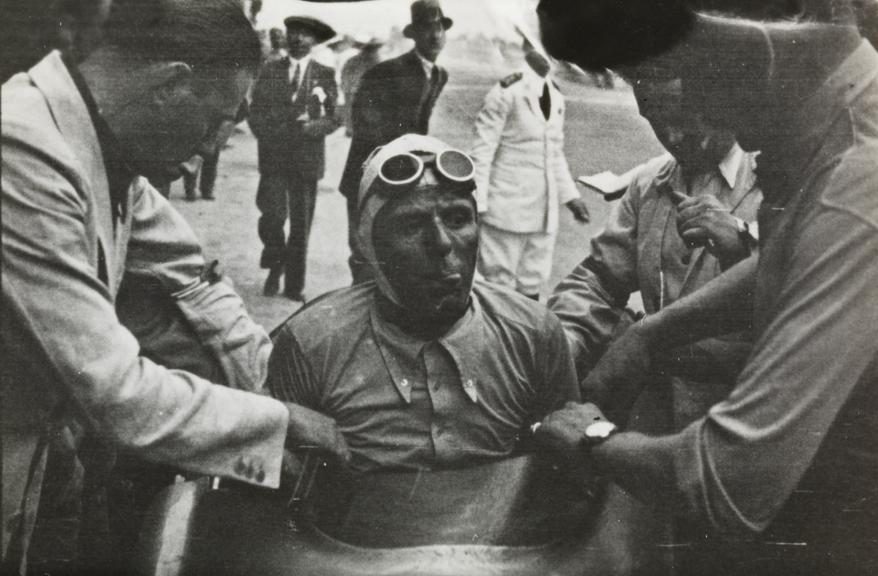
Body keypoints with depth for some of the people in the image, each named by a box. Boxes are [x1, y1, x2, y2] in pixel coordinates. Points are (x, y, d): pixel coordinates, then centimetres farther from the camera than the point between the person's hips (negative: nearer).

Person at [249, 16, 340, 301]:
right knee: (272, 216, -12)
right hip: (273, 156, 0)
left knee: (301, 224, 3)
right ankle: (275, 266, 17)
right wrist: (270, 135, -10)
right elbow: (256, 112, 7)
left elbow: (333, 117, 1)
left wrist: (307, 128, -17)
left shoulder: (325, 75, 6)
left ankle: (294, 286, 15)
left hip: (307, 157, 0)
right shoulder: (270, 70, 8)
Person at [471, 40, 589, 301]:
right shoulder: (507, 92, -10)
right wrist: (478, 203, -14)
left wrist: (570, 196, 13)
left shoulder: (556, 97, 11)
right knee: (499, 284, -1)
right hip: (508, 208, -6)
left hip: (544, 211, 6)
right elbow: (482, 151, -11)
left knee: (532, 287, 12)